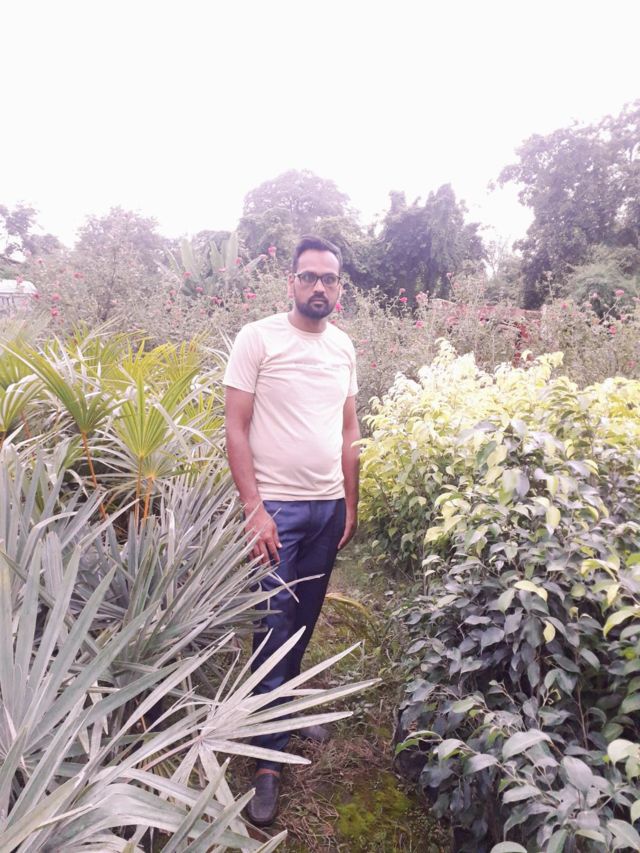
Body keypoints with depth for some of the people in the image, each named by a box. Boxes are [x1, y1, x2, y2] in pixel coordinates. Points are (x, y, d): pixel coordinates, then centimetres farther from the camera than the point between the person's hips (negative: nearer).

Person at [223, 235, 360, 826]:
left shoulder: (343, 346, 9)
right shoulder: (258, 338, -7)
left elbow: (349, 432, 13)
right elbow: (235, 427, -9)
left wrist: (351, 505, 12)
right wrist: (254, 508, -15)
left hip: (329, 506, 5)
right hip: (276, 506, -5)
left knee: (305, 621, 16)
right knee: (273, 628, 1)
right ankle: (269, 759, 17)